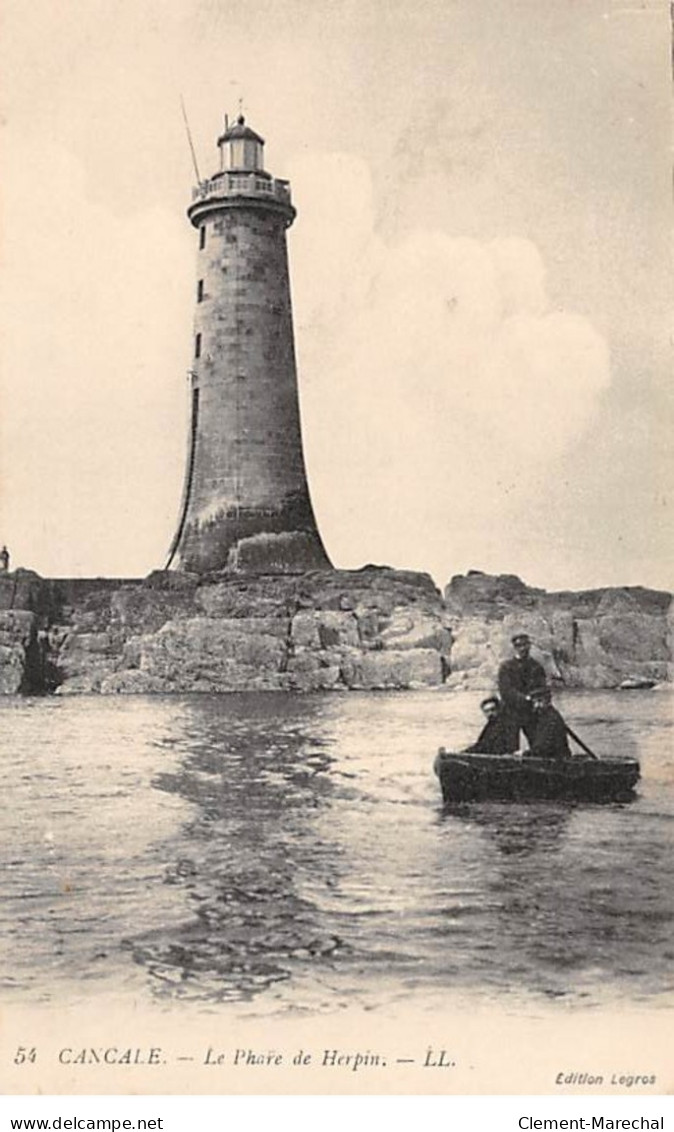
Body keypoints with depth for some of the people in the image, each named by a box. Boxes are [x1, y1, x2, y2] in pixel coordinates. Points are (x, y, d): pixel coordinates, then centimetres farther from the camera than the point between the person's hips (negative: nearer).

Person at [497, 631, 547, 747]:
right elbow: (506, 691, -9)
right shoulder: (506, 667, 1)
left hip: (532, 713, 3)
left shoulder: (537, 667, 10)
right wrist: (526, 698, -21)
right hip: (512, 714, -3)